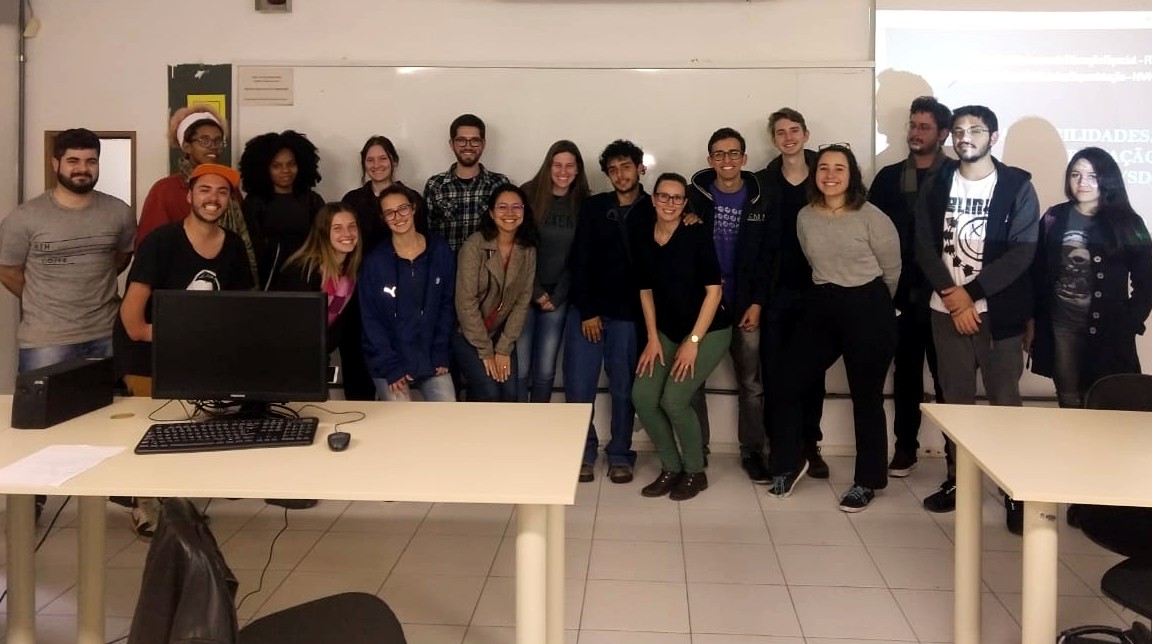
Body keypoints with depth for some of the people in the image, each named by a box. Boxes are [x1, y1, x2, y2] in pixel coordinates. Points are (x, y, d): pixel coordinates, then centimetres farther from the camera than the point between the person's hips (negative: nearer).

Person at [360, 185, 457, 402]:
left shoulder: (441, 252, 0)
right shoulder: (374, 262, -6)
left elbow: (447, 304, 5)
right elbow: (370, 319, -5)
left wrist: (441, 356, -3)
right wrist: (391, 368, -13)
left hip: (430, 359, 2)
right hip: (389, 361, -2)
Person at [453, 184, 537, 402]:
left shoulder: (528, 250, -3)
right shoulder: (474, 245, -18)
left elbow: (522, 301, -2)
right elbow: (466, 302, -18)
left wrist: (504, 349, -8)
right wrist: (485, 352, -16)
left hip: (501, 334, 4)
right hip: (467, 333, -4)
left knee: (510, 395, -7)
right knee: (489, 395, -14)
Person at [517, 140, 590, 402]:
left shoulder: (582, 204, 4)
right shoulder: (529, 194, -5)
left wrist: (556, 297, -2)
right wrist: (536, 293, -8)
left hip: (558, 296, 2)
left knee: (545, 371, 4)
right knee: (520, 369, -4)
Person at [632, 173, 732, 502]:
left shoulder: (697, 236, -14)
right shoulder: (643, 240, 0)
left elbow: (713, 291, -13)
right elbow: (646, 291, 9)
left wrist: (693, 342, -15)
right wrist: (653, 338, 1)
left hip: (708, 331, -5)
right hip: (667, 331, 5)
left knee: (673, 399, -18)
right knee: (643, 396, -11)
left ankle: (695, 472, 6)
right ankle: (671, 468, 11)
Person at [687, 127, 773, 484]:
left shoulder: (760, 200, 2)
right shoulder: (695, 196, -1)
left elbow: (767, 256, 1)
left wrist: (757, 303, -5)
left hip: (744, 305, 1)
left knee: (751, 383, 5)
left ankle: (752, 452, 16)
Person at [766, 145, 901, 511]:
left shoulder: (871, 217, -11)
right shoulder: (805, 217, 3)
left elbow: (892, 269, 0)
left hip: (868, 310, -5)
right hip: (822, 307, 5)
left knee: (866, 398, 6)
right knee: (784, 385, 2)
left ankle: (868, 481, 22)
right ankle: (790, 462, 23)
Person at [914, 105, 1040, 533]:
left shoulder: (1017, 186, -1)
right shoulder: (937, 186, 7)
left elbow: (1022, 252, -9)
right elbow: (924, 246, 1)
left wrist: (972, 294, -14)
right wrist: (952, 294, -12)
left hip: (999, 311, -3)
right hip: (946, 310, 3)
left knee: (1005, 400, -1)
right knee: (955, 398, 9)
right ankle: (957, 480, 19)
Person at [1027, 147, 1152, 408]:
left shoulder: (1128, 223, -1)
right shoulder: (1054, 218, 4)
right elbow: (1037, 273, 7)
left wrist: (1129, 325, -5)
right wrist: (1032, 321, 4)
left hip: (1107, 329, -2)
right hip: (1061, 324, 2)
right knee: (1068, 399, 8)